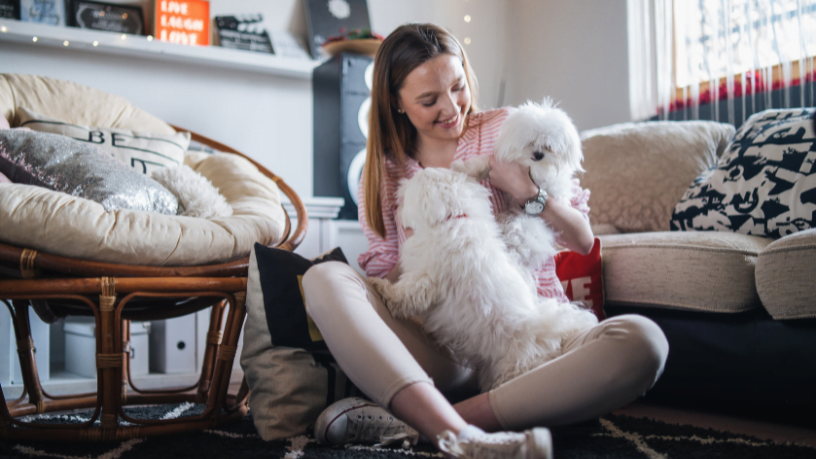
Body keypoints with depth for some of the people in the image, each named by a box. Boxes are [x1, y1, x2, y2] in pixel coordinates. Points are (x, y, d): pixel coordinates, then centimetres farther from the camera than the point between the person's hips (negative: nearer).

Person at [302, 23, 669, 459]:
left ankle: (414, 423, -37)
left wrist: (529, 192, -10)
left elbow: (583, 240, 9)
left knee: (640, 341, -31)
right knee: (324, 277, -22)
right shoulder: (385, 170, 13)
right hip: (440, 350, 1)